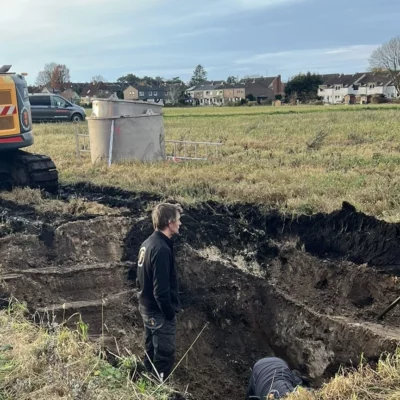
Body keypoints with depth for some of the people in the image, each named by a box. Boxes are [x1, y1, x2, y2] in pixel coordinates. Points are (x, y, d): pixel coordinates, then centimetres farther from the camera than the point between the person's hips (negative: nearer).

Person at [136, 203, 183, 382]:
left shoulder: (148, 243, 5)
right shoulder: (161, 248, -25)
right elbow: (161, 289, -26)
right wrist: (170, 313, -16)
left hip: (147, 308, 10)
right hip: (159, 312, -10)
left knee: (151, 354, 20)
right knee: (164, 357, 2)